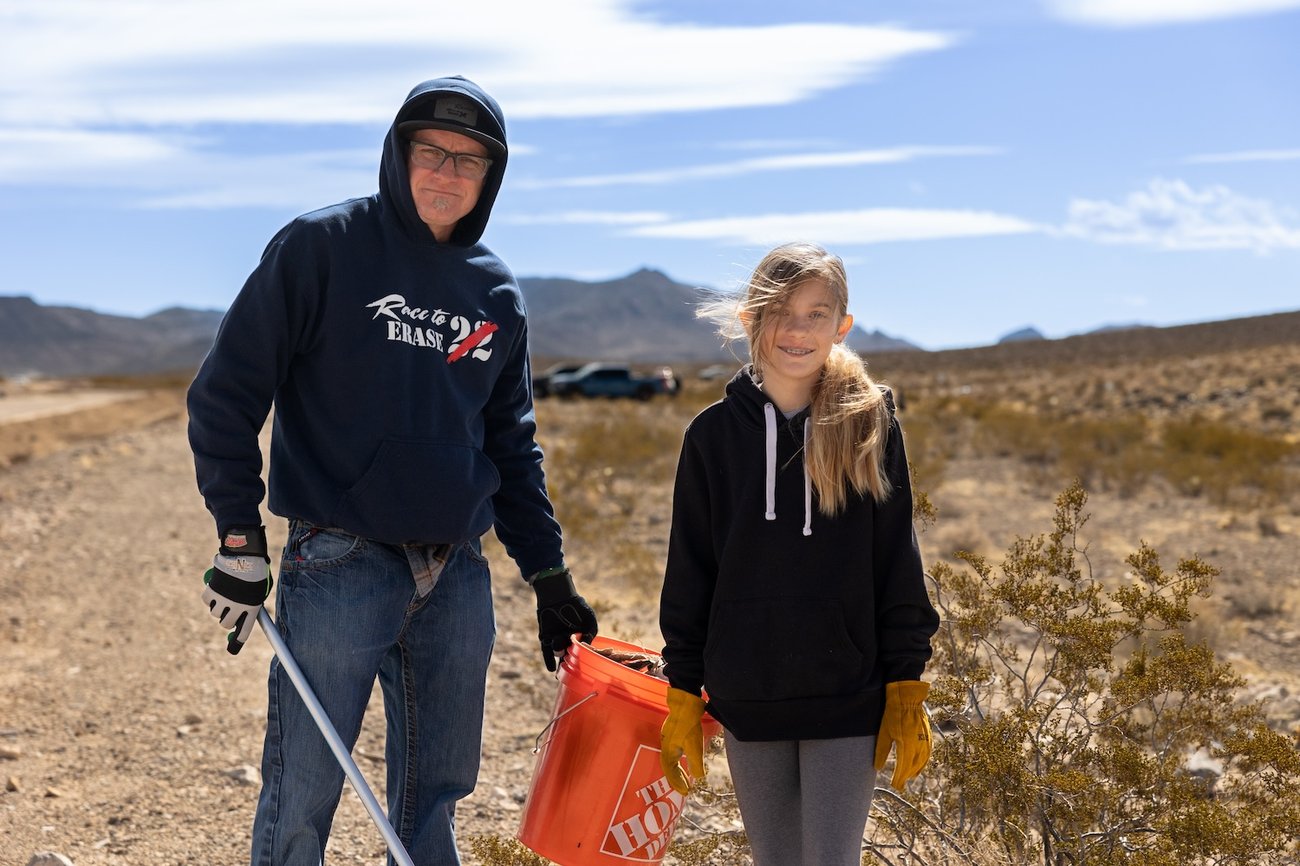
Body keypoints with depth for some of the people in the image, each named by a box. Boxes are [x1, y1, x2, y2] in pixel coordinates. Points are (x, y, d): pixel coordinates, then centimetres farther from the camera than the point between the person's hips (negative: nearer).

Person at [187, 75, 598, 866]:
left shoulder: (497, 292, 11)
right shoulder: (322, 246, -4)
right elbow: (226, 393, -5)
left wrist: (550, 575, 15)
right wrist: (239, 538, -9)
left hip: (458, 577, 5)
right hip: (337, 566, -4)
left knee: (434, 799, 12)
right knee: (301, 801, -1)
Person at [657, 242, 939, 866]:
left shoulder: (871, 427, -2)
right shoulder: (713, 433, 1)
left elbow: (897, 563, 0)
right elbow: (689, 571, 4)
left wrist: (906, 689, -3)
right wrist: (682, 695, 3)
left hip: (847, 702, -2)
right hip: (747, 701, 2)